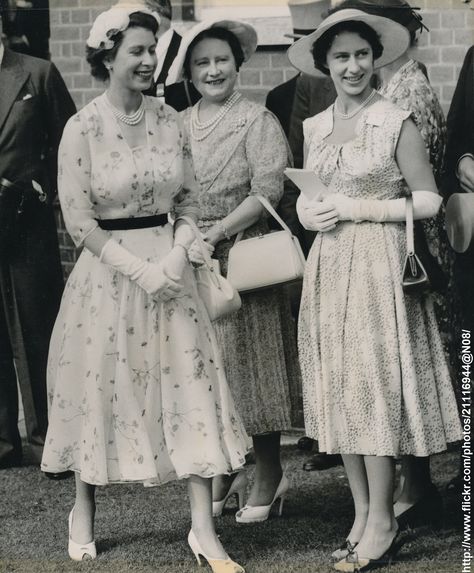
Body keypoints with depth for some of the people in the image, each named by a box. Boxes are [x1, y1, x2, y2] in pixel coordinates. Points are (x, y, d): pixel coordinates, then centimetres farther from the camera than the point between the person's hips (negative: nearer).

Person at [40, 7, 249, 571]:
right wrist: (138, 269, -15)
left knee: (190, 387, -1)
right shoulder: (82, 128, -10)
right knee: (103, 392, 9)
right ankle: (83, 512, 30)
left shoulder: (169, 119, 2)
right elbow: (79, 222, -10)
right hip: (108, 272, -3)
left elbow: (189, 202, 8)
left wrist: (177, 257, -10)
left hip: (168, 267, 3)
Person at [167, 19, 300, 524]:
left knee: (250, 366, 1)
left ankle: (268, 476, 13)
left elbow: (268, 191, -13)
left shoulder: (257, 121, -5)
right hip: (192, 265, 4)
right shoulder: (179, 125, 9)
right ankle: (222, 473, 18)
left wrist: (216, 232, -18)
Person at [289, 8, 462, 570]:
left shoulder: (396, 122, -6)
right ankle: (361, 513, 15)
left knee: (374, 384, -6)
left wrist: (356, 208, -12)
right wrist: (310, 211, -1)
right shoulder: (314, 127, 11)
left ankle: (382, 523, 1)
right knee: (337, 389, 6)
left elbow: (428, 202, -7)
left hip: (379, 264, -6)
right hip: (328, 266, 6)